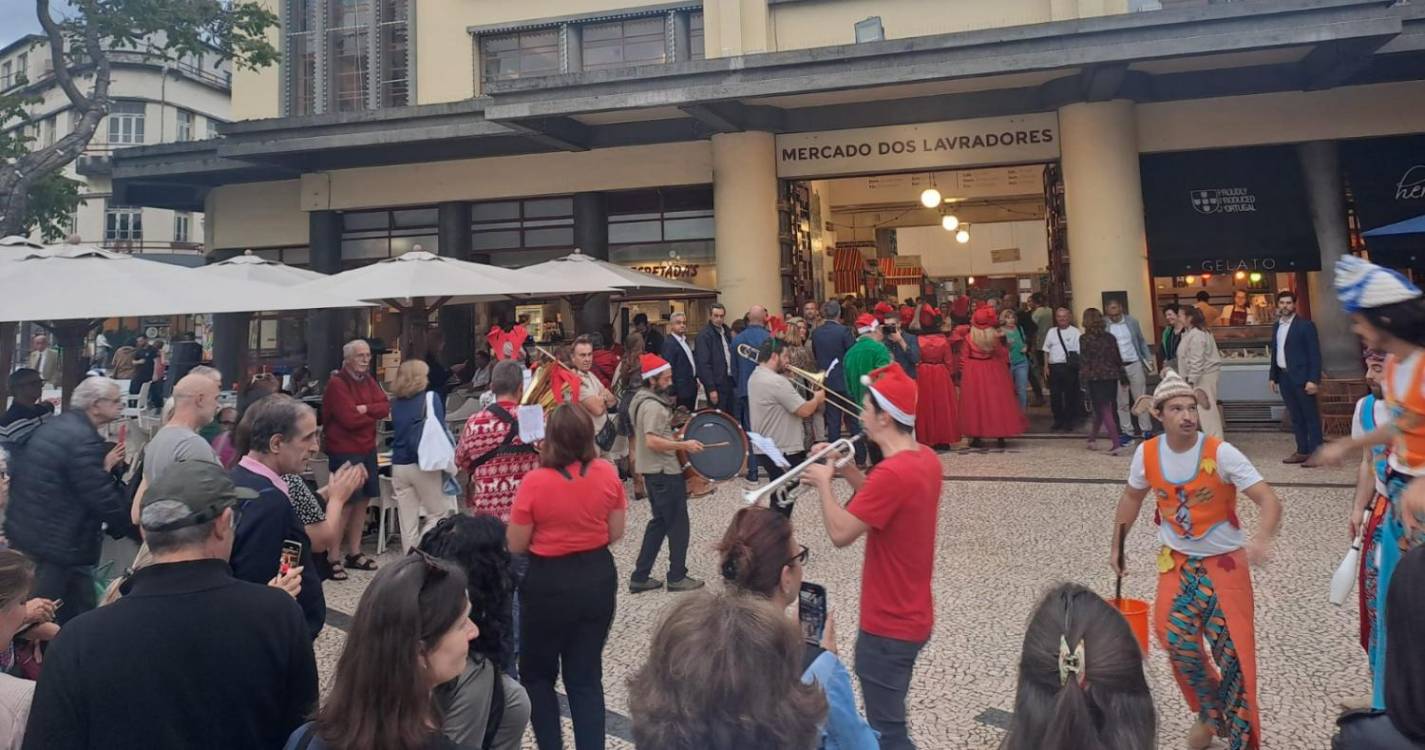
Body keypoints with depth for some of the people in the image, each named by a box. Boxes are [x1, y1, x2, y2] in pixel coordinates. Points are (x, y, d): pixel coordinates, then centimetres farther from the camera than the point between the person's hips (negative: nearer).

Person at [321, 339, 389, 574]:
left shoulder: (368, 380, 12)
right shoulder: (336, 383, -11)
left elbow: (385, 407, 1)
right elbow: (350, 419, -19)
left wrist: (365, 409, -16)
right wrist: (374, 415, -4)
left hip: (367, 449, 8)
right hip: (344, 451, -7)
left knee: (363, 500, 11)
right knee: (345, 503, -6)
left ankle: (354, 552, 22)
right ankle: (334, 557, 1)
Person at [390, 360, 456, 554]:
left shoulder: (396, 403, 7)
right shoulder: (430, 398, -6)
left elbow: (397, 434, 16)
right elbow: (439, 430, -9)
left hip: (399, 465, 5)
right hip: (424, 465, -5)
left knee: (407, 522, 10)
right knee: (440, 513, 8)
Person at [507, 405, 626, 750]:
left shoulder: (535, 482, -19)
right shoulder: (608, 474, -9)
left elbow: (516, 546, -10)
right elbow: (616, 533, 1)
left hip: (549, 584, -3)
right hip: (598, 579, 4)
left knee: (537, 673, 19)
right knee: (587, 675, 16)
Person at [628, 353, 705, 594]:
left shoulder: (641, 399, 11)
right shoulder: (652, 405, -21)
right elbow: (652, 441, -30)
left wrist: (675, 435, 19)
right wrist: (684, 445, -24)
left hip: (654, 470, 10)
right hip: (665, 472, -10)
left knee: (659, 522, 16)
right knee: (678, 524, 3)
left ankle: (640, 577, 18)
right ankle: (677, 577, 14)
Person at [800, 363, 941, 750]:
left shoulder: (892, 472, -28)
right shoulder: (926, 458, 2)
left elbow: (840, 533, -24)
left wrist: (824, 482, -10)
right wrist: (848, 473, 3)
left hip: (888, 627, -9)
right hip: (911, 617, 9)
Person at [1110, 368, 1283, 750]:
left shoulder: (1221, 453, -21)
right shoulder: (1147, 453, -9)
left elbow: (1270, 500, -27)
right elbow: (1132, 496, 9)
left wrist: (1261, 539, -47)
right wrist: (1117, 546, 13)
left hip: (1225, 562, -3)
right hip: (1177, 561, 3)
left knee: (1233, 650, -1)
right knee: (1176, 638, -5)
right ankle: (1209, 714, 24)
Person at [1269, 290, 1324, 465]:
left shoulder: (1305, 325, -7)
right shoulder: (1276, 326, 13)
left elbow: (1315, 354, -10)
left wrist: (1313, 379, -17)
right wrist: (1273, 377, 13)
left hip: (1302, 377, -6)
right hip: (1284, 377, 6)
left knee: (1311, 416, 0)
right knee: (1296, 417, 11)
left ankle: (1315, 453, 4)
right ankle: (1302, 452, 17)